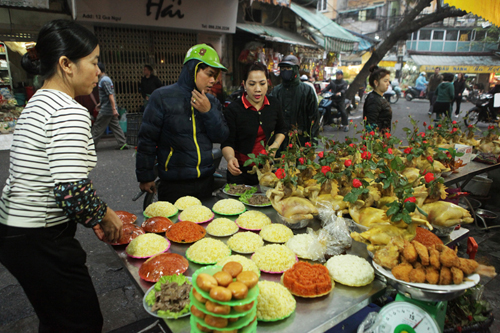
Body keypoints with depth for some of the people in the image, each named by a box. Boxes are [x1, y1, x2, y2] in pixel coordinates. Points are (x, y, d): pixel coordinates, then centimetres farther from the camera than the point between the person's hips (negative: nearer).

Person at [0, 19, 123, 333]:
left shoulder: (38, 102, 9)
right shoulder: (71, 111, -22)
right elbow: (73, 193, -30)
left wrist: (101, 212, 11)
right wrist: (106, 216, -11)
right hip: (39, 243, -10)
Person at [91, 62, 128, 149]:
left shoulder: (104, 80, -15)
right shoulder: (106, 79, 16)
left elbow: (110, 95, -22)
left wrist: (114, 109, -25)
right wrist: (100, 103, 32)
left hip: (106, 110, -10)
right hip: (110, 109, 10)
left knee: (98, 127, -1)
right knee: (115, 126, 8)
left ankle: (92, 145, 8)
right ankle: (122, 143, 7)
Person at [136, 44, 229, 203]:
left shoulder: (211, 101, 8)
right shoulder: (162, 97, -6)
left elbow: (221, 136, 2)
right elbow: (147, 139, -4)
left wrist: (208, 112, -13)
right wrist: (145, 177, -2)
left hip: (206, 181, 5)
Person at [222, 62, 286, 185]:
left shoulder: (274, 104, 1)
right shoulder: (233, 109, -14)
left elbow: (281, 130, 17)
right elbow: (227, 143, -14)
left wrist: (275, 145, 0)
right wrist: (230, 158, -34)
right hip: (241, 171, -4)